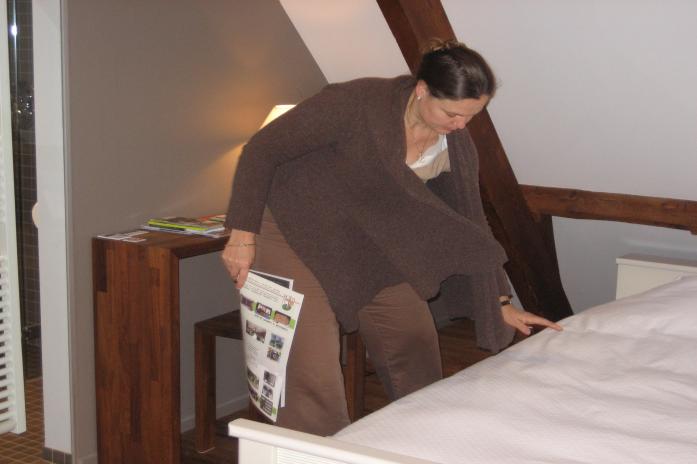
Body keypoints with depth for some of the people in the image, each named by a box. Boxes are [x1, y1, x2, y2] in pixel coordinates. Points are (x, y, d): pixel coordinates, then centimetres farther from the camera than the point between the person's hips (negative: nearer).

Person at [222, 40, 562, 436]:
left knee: (418, 357, 9)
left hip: (375, 247, 6)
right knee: (315, 376, -14)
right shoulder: (357, 103, -27)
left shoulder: (457, 146, -9)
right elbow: (263, 150, -20)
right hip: (297, 235, -6)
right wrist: (243, 235, -20)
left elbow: (470, 224, 4)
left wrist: (502, 302, 5)